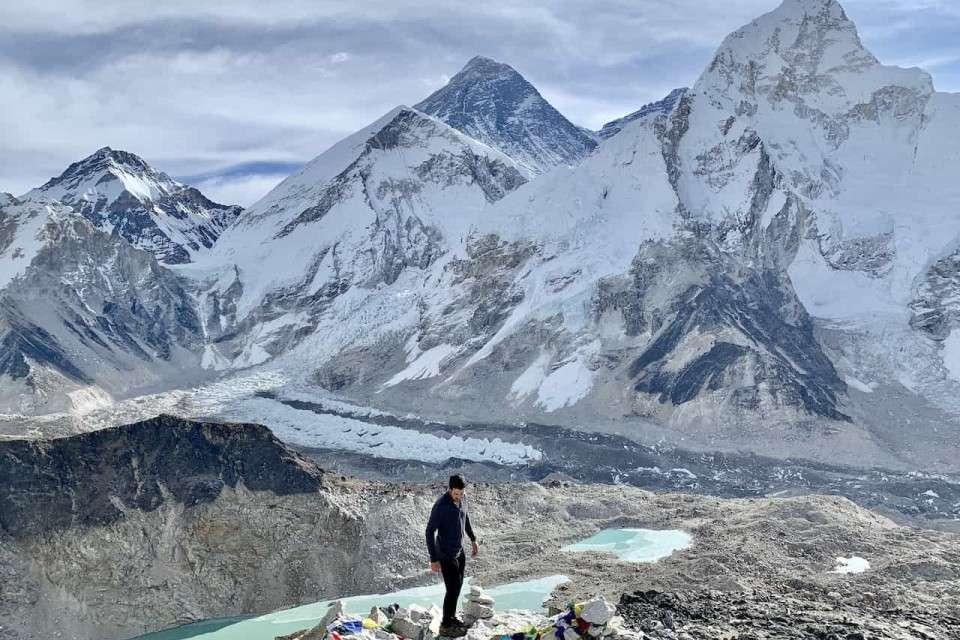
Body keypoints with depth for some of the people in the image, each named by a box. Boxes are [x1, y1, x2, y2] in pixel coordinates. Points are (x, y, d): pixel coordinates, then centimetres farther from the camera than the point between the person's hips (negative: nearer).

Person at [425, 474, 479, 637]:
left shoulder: (461, 501, -3)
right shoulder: (441, 505, -25)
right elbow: (430, 531, -22)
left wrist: (473, 540, 22)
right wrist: (433, 559, -23)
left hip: (460, 551, 8)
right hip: (446, 555, -8)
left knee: (458, 586, 18)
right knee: (452, 589, -3)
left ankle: (451, 617, 35)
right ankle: (446, 625, 12)